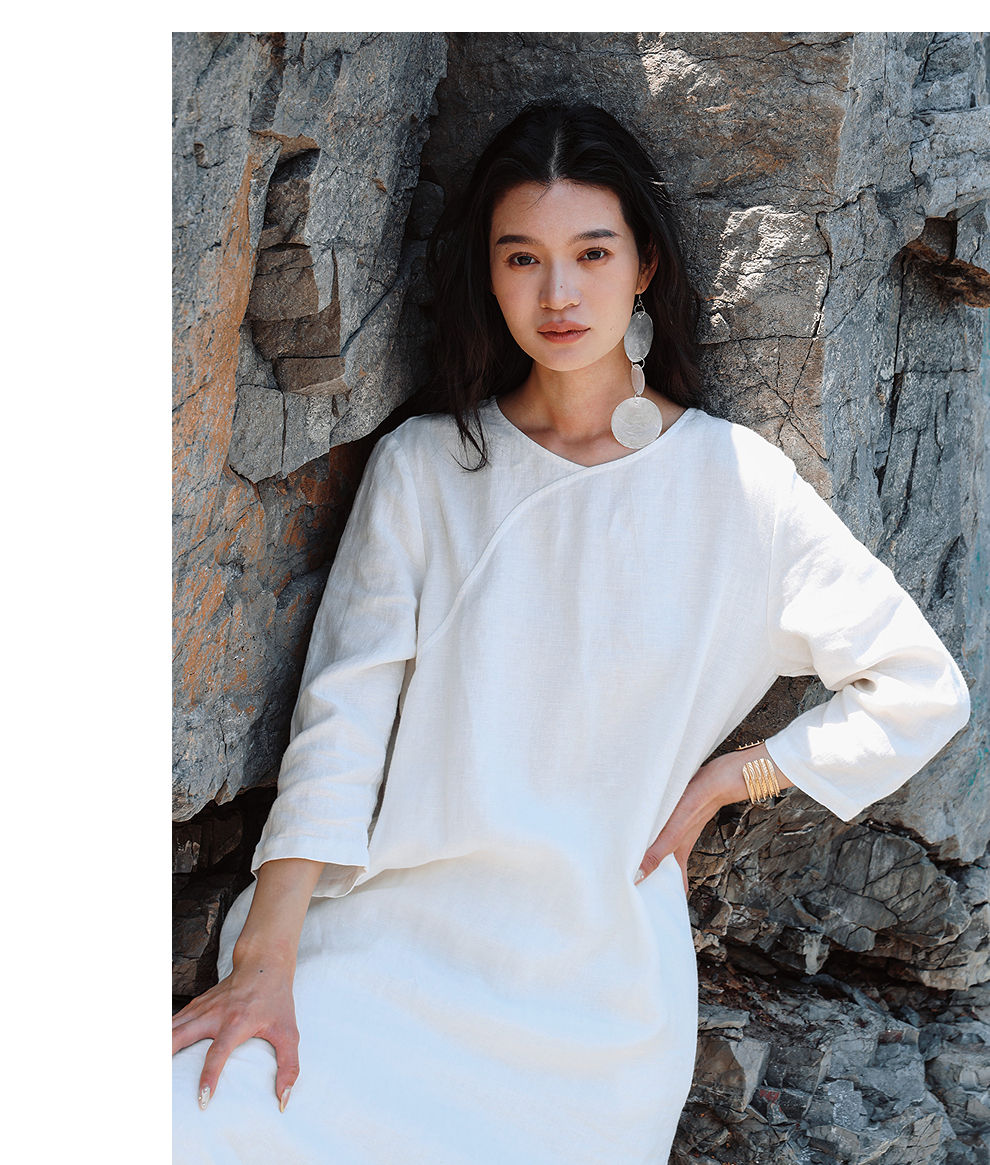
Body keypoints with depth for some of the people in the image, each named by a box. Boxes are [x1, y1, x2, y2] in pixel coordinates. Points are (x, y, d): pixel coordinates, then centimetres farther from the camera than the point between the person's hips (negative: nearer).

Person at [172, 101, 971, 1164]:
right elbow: (344, 715, -3)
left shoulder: (733, 481, 1)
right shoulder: (422, 466, 4)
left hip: (598, 968, 0)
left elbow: (921, 689, 6)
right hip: (395, 933, 0)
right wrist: (265, 964, -13)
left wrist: (724, 780, 1)